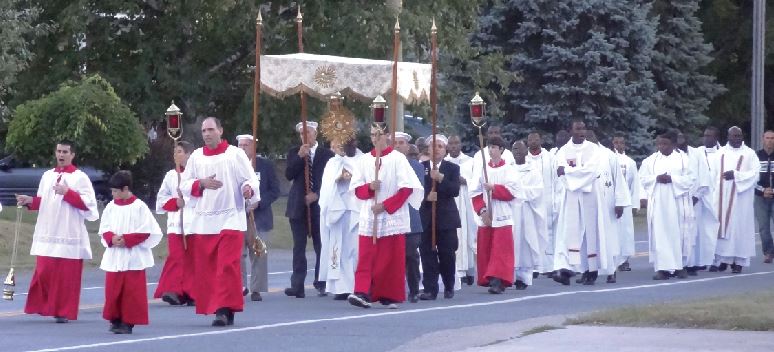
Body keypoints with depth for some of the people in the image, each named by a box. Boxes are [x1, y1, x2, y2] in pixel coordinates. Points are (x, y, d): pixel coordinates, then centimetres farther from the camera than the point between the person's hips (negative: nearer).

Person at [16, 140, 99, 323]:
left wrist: (67, 193, -18)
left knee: (67, 276, -2)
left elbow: (88, 203, -11)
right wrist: (31, 201, 1)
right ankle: (45, 307, 14)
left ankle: (64, 312, 5)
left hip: (69, 235, -5)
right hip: (47, 233, 5)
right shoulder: (47, 176, 13)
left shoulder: (80, 177, -3)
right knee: (44, 272, 1)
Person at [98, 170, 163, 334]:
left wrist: (127, 240, -16)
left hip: (133, 258, -4)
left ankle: (128, 322, 3)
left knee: (132, 291, -3)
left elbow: (146, 232, -9)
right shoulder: (111, 207, 8)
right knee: (113, 290, 5)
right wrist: (112, 238, -11)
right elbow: (104, 229, 10)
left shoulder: (139, 207, -6)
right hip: (114, 257, 4)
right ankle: (115, 319, 16)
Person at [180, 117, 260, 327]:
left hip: (230, 220, -4)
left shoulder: (235, 155, 3)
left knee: (227, 266, -12)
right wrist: (201, 183, -9)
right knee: (205, 268, 3)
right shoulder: (196, 157, 11)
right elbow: (184, 185, 10)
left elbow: (250, 179, 0)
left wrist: (248, 189, -22)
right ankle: (221, 309, 12)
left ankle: (225, 309, -14)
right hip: (203, 220, 4)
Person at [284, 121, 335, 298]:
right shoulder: (294, 153, 9)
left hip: (319, 205, -1)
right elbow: (289, 175, -2)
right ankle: (297, 285, -5)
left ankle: (321, 284, 9)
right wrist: (300, 157, -13)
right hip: (298, 206, 1)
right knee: (299, 247, -2)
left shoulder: (327, 154, 3)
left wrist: (317, 195, -9)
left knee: (321, 247, 1)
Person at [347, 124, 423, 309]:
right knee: (366, 257, -8)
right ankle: (362, 293, -16)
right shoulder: (364, 160, 10)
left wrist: (385, 206, -12)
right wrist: (370, 187, -11)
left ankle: (390, 296, 8)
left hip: (392, 216, -3)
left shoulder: (397, 158, -1)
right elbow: (357, 189, 11)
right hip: (369, 217, 3)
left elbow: (407, 188, -6)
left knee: (392, 258, 0)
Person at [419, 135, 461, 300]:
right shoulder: (420, 167, 8)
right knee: (427, 253, -5)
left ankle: (449, 286, 20)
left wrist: (441, 178, -18)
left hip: (446, 217, 0)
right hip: (426, 216, 0)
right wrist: (426, 196, -17)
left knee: (447, 253, 2)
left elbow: (455, 190, -6)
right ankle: (430, 289, -3)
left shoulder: (452, 168, 7)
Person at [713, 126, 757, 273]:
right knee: (722, 225, -1)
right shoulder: (720, 153, 11)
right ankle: (723, 258, 4)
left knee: (739, 226, -4)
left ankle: (738, 261, -1)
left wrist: (735, 175, -14)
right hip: (722, 196, 2)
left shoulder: (749, 154, 4)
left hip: (741, 196, -2)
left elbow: (755, 173, -6)